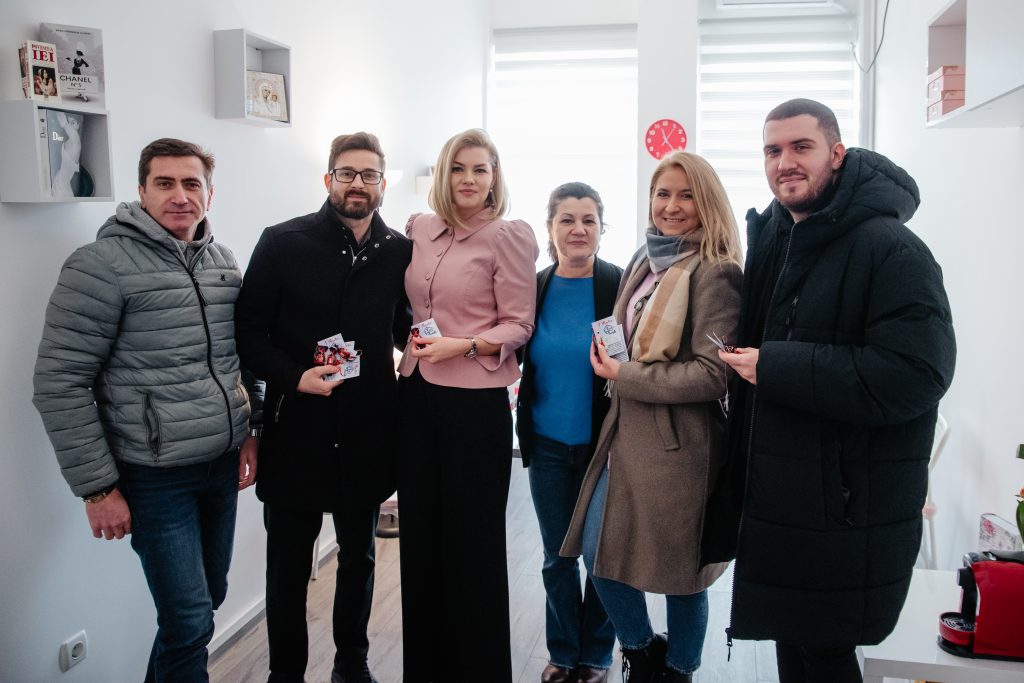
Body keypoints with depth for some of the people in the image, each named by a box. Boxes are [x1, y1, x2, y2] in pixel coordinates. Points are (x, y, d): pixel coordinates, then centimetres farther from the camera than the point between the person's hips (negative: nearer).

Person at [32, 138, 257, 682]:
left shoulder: (223, 262, 8)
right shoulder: (103, 264, -12)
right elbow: (59, 383, -12)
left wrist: (249, 432, 11)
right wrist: (97, 488, -13)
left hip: (222, 465, 6)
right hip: (155, 477, -6)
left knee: (208, 597, 17)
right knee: (191, 622, -3)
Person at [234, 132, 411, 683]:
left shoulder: (399, 252, 2)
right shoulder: (283, 242, -6)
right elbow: (248, 332, -6)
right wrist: (293, 376, -19)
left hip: (367, 432, 3)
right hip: (296, 431, -2)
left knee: (359, 556, 18)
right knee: (288, 565, 10)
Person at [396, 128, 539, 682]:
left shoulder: (509, 237, -7)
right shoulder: (419, 228, 8)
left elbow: (518, 326, -8)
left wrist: (462, 346, -20)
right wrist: (413, 345, 10)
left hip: (476, 402, -5)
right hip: (417, 395, 5)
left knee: (472, 540, 6)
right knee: (420, 532, 13)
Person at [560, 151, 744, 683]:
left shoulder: (714, 273, -13)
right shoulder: (644, 261, 11)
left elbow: (712, 375, -19)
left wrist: (624, 376, -15)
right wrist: (611, 359, 5)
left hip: (679, 444, -8)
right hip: (627, 434, 8)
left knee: (678, 571, 8)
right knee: (598, 553, 14)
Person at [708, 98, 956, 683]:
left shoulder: (891, 249, -16)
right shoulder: (770, 240, 11)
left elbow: (914, 375, -26)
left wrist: (775, 367, -23)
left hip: (848, 511, -7)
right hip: (777, 497, 8)